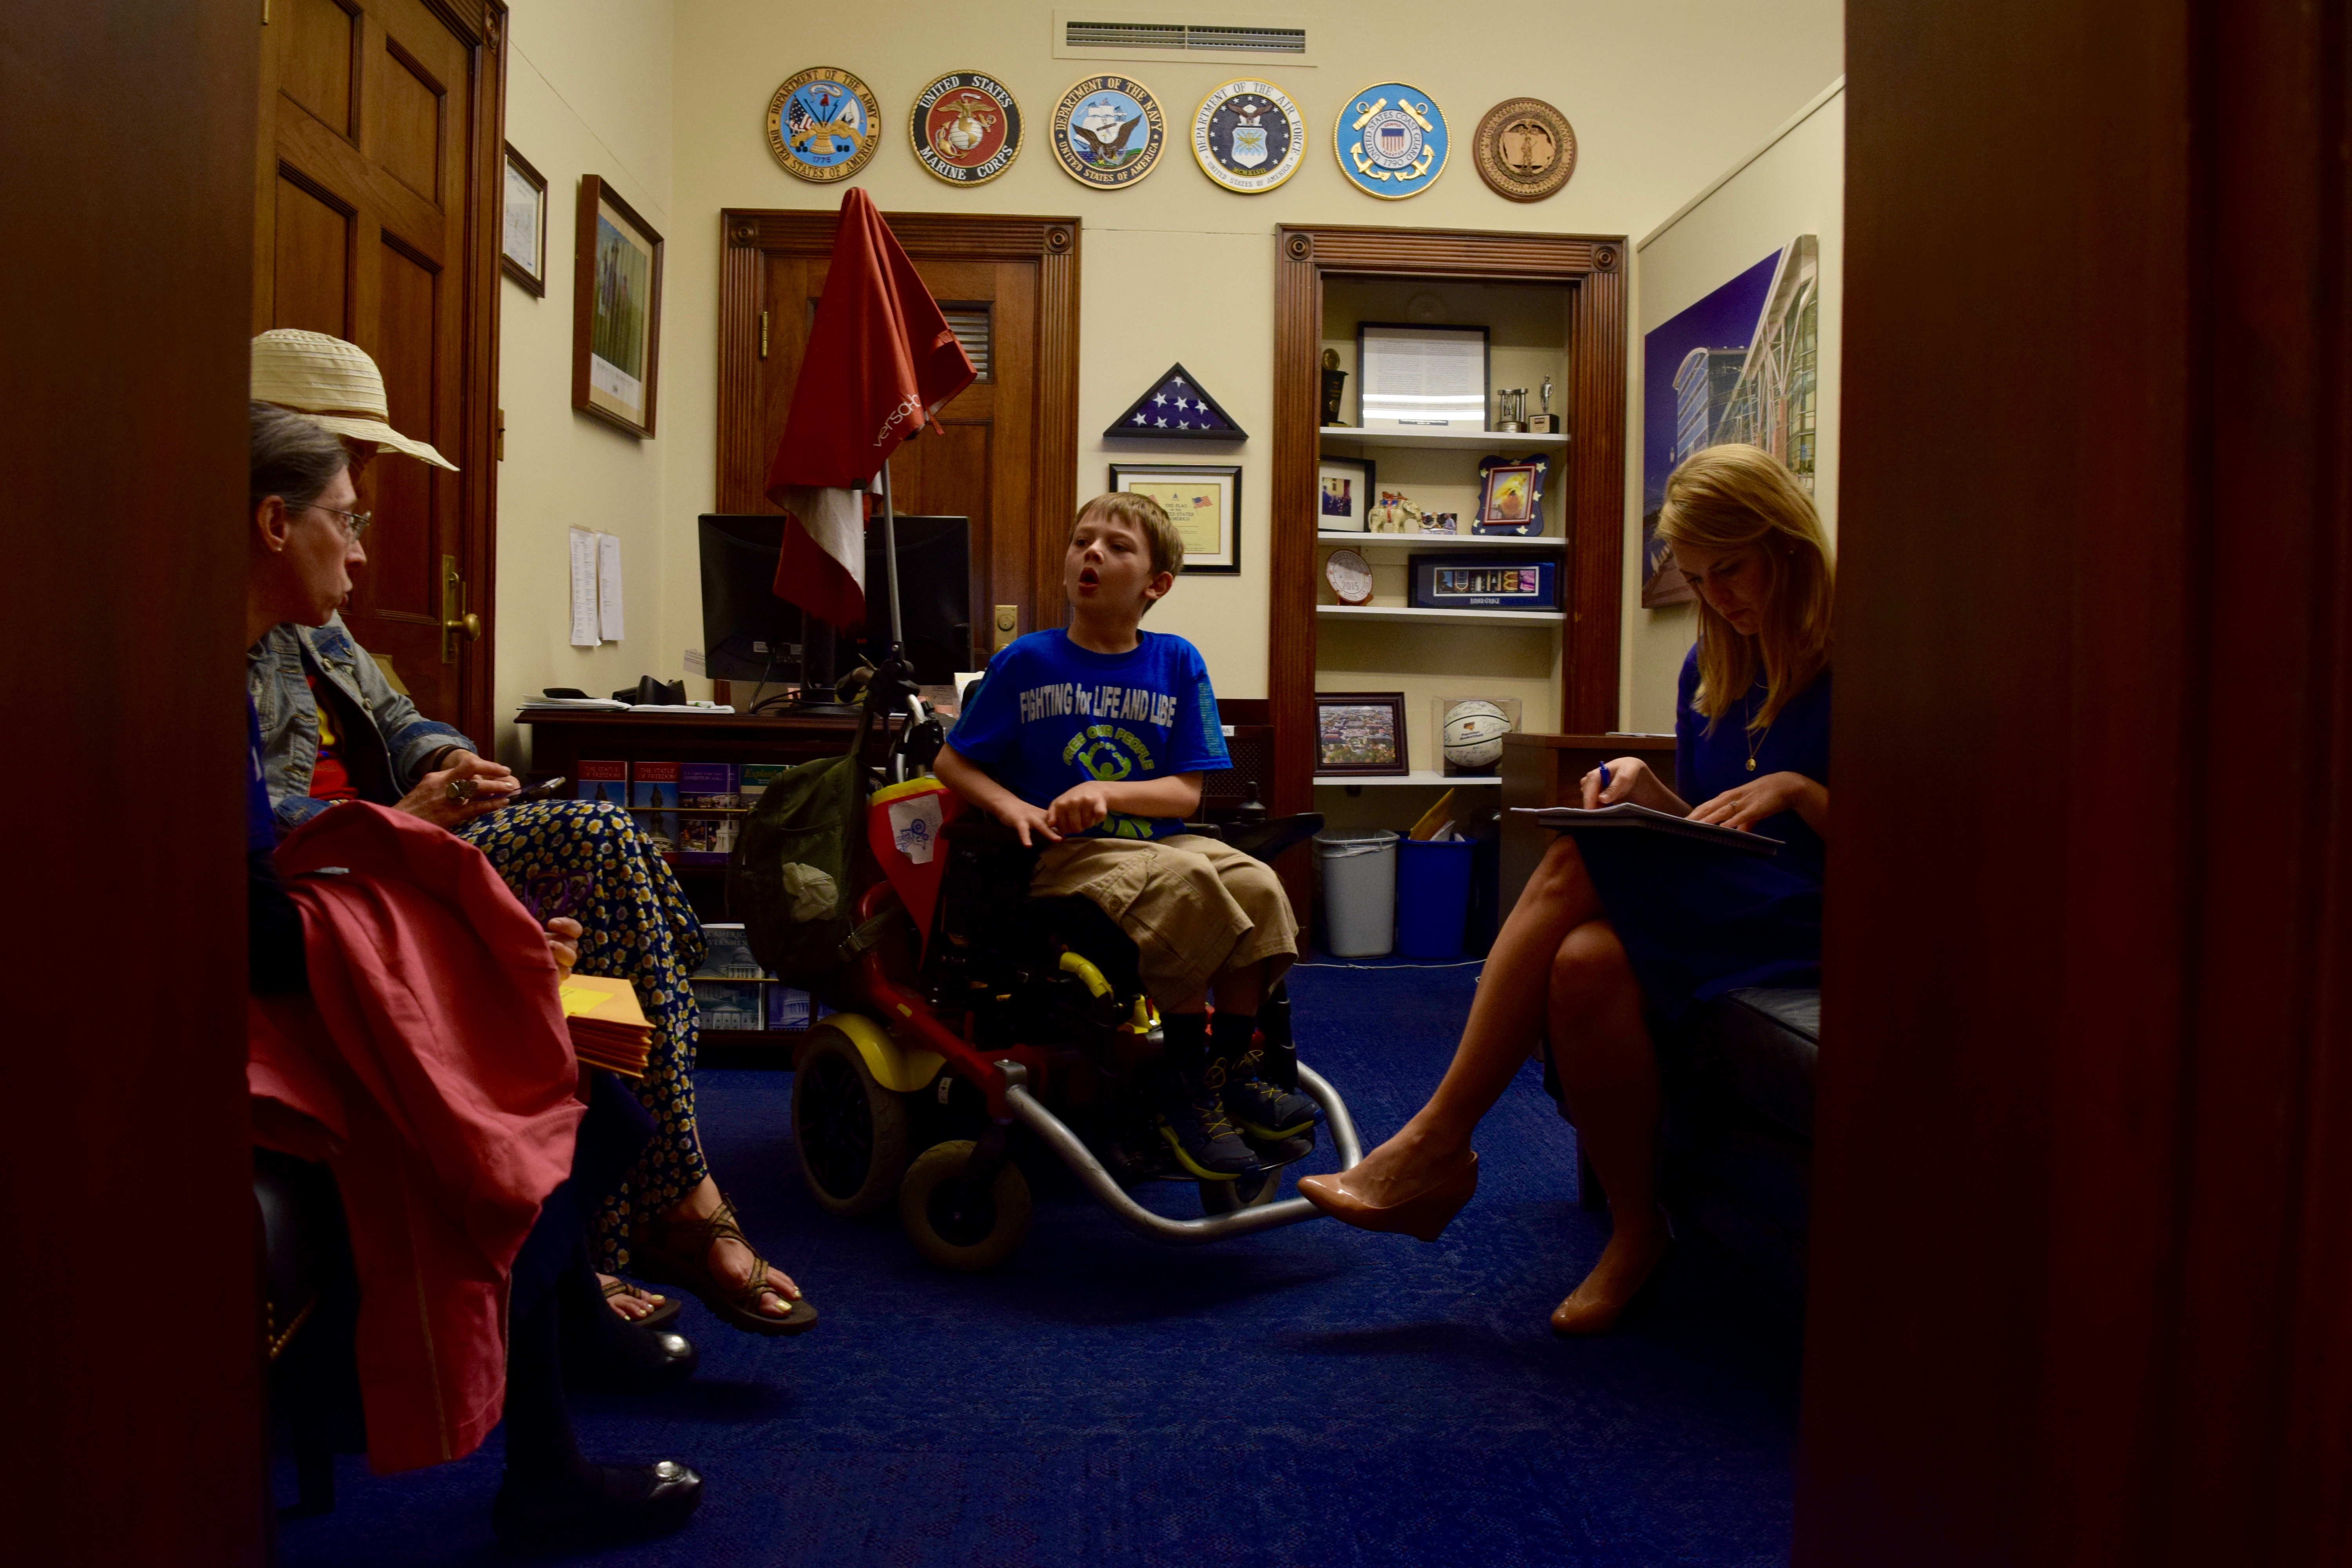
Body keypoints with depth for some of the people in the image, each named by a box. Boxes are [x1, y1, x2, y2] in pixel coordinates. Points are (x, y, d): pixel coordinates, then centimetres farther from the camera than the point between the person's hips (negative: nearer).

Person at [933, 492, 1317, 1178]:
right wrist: (1014, 809, -11)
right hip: (1064, 856, -3)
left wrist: (1106, 794, -16)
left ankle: (1232, 1066, -7)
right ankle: (1185, 1082, -18)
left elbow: (1186, 793, 2)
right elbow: (953, 763, 8)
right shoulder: (1027, 661, 3)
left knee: (1257, 885, -25)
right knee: (1185, 887, -32)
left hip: (1159, 840, 3)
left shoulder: (1177, 664, 7)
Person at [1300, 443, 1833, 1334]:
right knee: (1587, 958, -31)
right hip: (1712, 914, 6)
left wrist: (1796, 790, -19)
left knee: (1581, 868, -30)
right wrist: (1653, 797, -2)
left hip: (1809, 925, -5)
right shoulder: (1711, 669, 15)